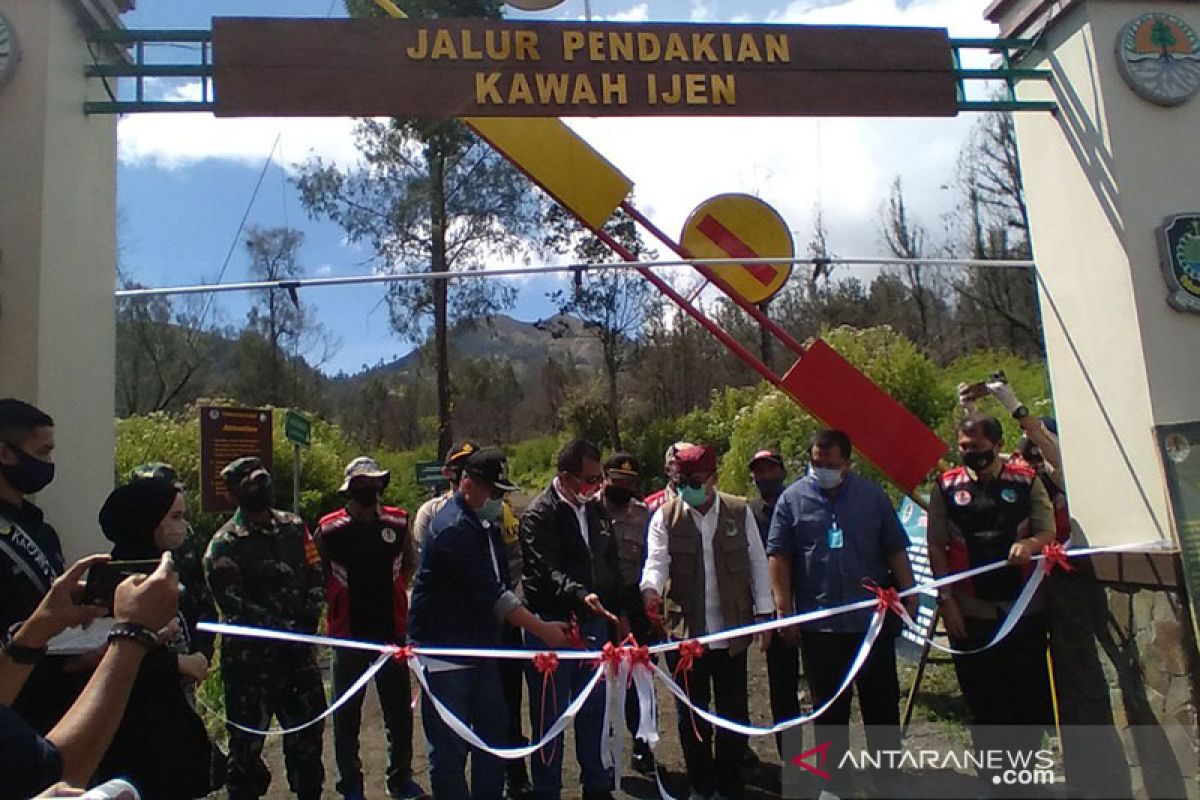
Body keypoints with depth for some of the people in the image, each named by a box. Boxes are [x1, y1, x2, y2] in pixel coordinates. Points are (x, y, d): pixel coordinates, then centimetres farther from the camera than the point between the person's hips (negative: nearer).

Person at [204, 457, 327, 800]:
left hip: (298, 647, 5)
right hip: (251, 655, -5)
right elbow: (234, 604, -14)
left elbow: (315, 575, 9)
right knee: (248, 734, 6)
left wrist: (308, 617, -5)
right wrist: (285, 627, -18)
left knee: (308, 725, 15)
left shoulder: (293, 526, 7)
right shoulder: (225, 544, -7)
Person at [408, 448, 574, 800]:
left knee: (492, 733, 16)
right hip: (444, 650, -9)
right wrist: (542, 629, -22)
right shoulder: (453, 529, -21)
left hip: (480, 646, 9)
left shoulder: (486, 523, 9)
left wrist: (537, 623, 2)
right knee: (450, 746, 1)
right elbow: (490, 594, -25)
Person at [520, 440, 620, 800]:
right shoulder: (539, 516, -13)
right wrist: (580, 595, -42)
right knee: (550, 715, 6)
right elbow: (547, 571, -26)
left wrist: (617, 609, 13)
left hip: (594, 623, 6)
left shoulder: (593, 508, 8)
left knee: (594, 710, 16)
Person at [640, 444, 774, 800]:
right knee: (691, 714, 12)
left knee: (734, 712, 11)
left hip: (732, 629, 0)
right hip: (684, 630, 0)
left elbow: (758, 563, 4)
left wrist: (765, 614, 2)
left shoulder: (740, 511, -1)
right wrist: (650, 590, -33)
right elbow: (656, 561, -13)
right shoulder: (665, 517, -3)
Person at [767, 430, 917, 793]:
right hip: (819, 624, -1)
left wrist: (909, 594, 0)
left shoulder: (872, 494, 2)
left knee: (883, 705, 12)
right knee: (829, 710, 11)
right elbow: (779, 556, -2)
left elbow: (895, 550, 7)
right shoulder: (792, 498, -2)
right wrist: (784, 610, -6)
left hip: (873, 620, 1)